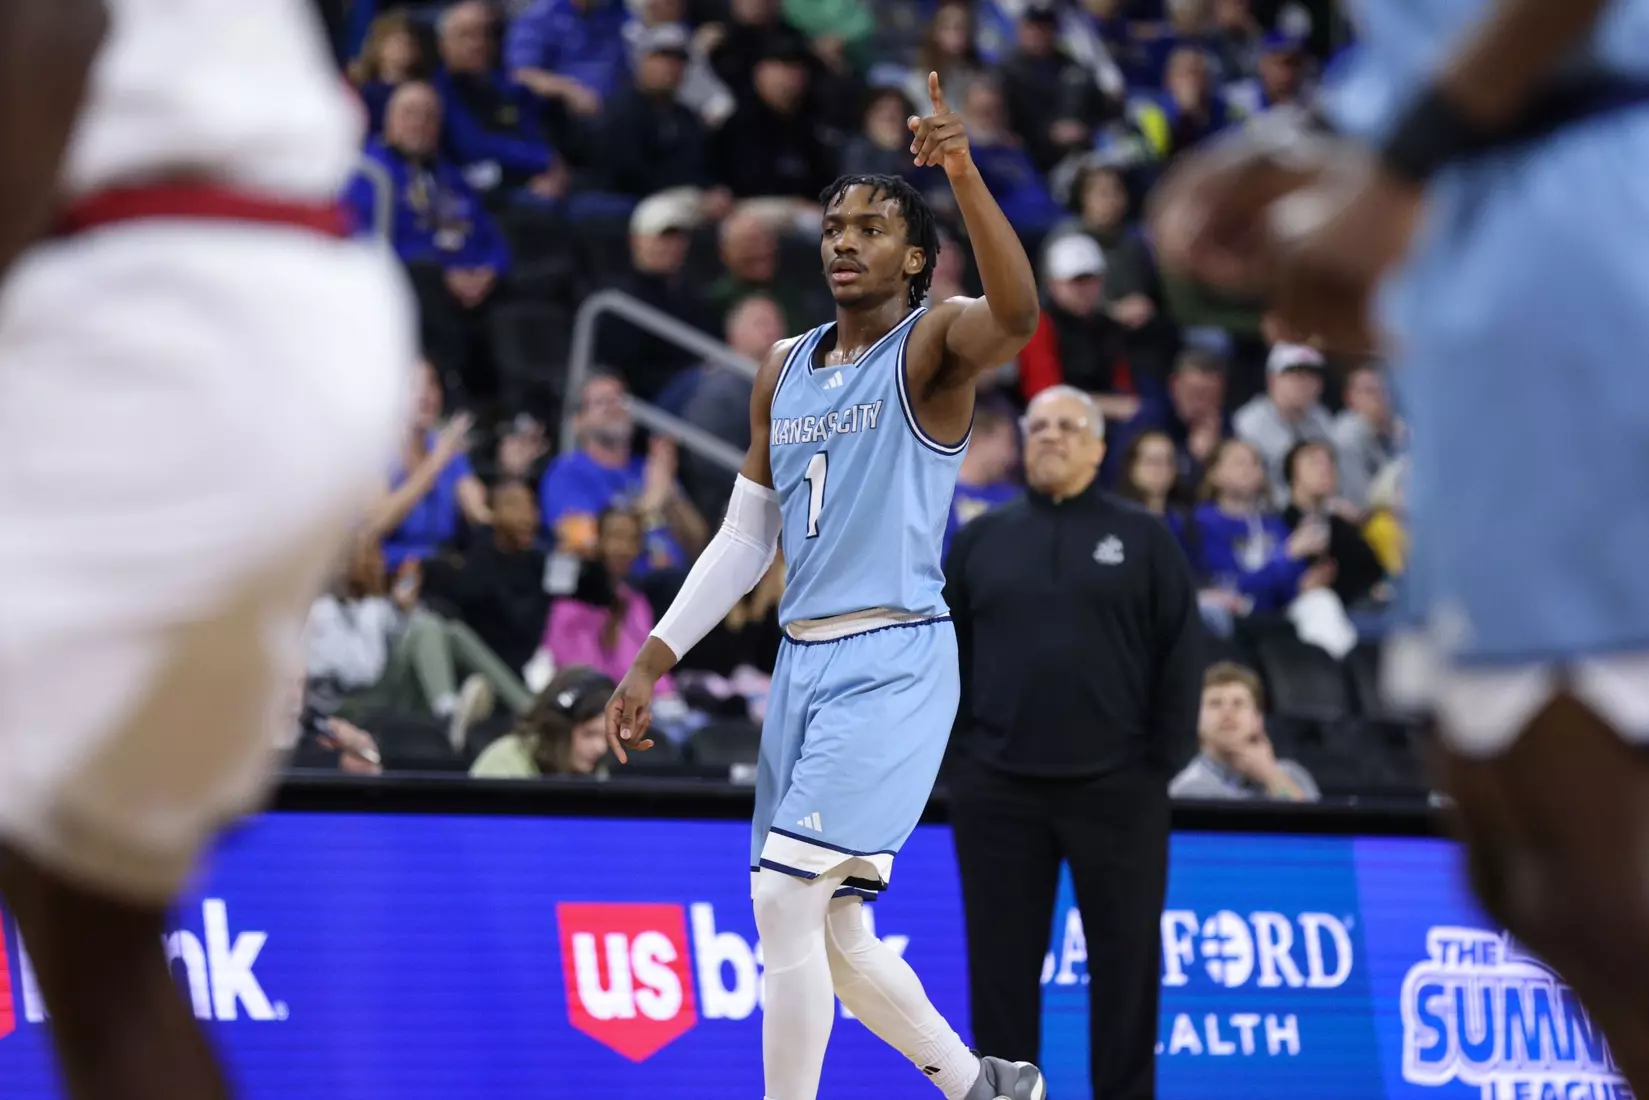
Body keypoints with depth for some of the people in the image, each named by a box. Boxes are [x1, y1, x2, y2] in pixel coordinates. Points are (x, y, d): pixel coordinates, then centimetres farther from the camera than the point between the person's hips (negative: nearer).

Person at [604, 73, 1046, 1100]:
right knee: (829, 928, 11)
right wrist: (654, 659, 13)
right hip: (803, 659, 8)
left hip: (895, 660, -8)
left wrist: (965, 176, -43)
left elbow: (1016, 317, -30)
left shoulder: (932, 344, -5)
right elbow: (745, 538, 20)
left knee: (785, 893, -18)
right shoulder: (785, 370, 15)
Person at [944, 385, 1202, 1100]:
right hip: (999, 792, 1)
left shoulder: (1142, 538, 6)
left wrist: (1161, 763, -4)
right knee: (1002, 963, 4)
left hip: (1116, 788, -1)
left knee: (1125, 963, 2)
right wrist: (966, 747, 2)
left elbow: (1180, 658, 2)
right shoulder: (983, 539, 11)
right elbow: (946, 651, 11)